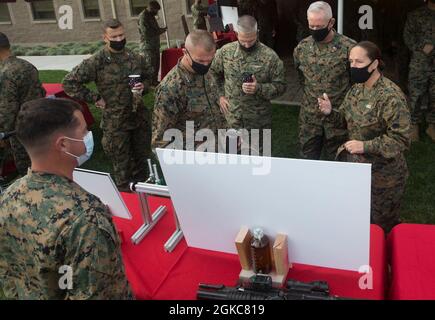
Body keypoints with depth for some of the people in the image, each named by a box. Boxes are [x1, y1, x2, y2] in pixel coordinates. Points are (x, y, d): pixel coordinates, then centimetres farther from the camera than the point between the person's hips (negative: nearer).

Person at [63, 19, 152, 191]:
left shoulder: (136, 58, 1)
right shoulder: (96, 62, -12)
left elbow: (147, 77, 18)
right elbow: (69, 82, -10)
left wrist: (143, 86, -5)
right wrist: (94, 98, -10)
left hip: (140, 117, 5)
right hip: (115, 122, -4)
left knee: (142, 156, 17)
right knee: (121, 162, 9)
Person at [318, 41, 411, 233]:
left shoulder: (390, 96, -23)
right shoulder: (357, 88, 3)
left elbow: (401, 139, -23)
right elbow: (346, 120, 11)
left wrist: (365, 146, -30)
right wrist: (330, 113, -9)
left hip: (383, 175, -7)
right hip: (356, 167, 7)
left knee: (383, 225, 12)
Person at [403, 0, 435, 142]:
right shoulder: (416, 14, 6)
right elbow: (408, 35, 0)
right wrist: (422, 47, -13)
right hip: (419, 63, -2)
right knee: (415, 95, 0)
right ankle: (415, 125, 11)